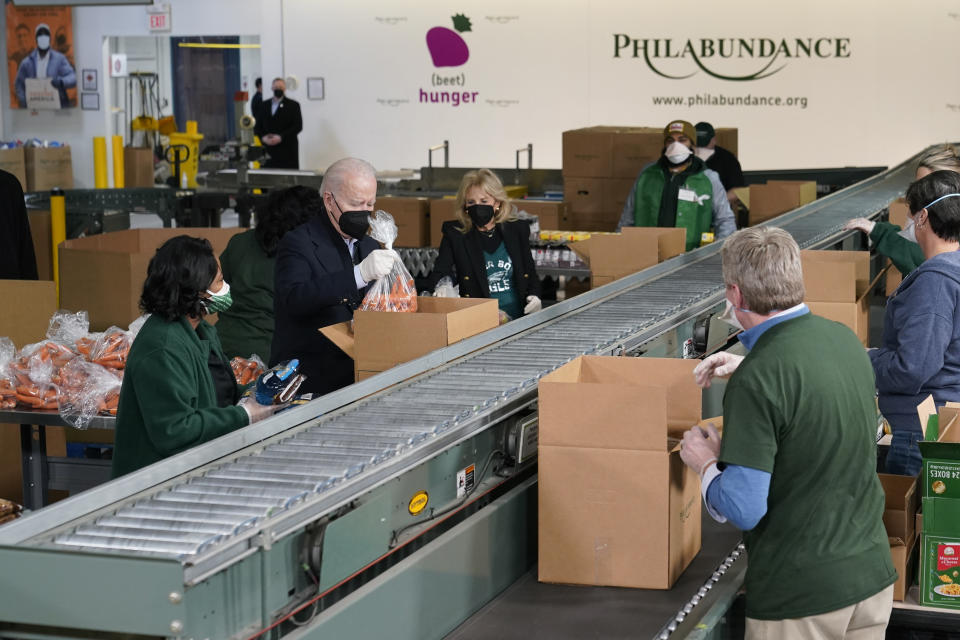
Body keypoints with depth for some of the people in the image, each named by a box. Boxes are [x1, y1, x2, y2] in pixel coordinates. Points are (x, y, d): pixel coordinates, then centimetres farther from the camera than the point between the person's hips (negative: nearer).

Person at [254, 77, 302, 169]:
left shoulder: (293, 105, 4)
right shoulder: (264, 105, 15)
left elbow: (298, 126, -4)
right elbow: (257, 126, 14)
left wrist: (281, 137, -13)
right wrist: (263, 137, -6)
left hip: (287, 151, -3)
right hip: (268, 150, 3)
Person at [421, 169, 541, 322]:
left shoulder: (517, 230, 13)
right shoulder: (454, 234, 6)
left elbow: (531, 274, 21)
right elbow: (440, 274, -3)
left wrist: (534, 296, 0)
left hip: (520, 318, 0)